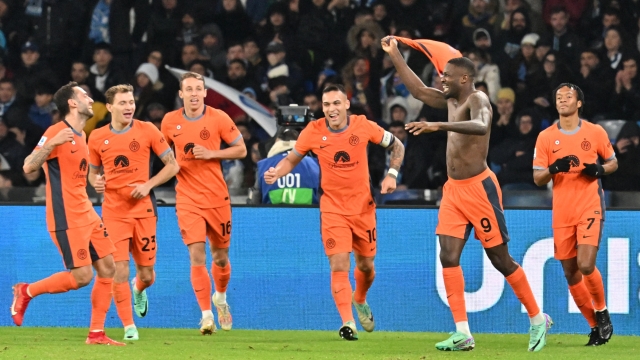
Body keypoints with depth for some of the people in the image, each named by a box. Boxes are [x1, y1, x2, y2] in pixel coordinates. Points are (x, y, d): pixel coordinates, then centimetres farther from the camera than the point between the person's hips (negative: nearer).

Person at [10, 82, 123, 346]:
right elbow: (28, 167, -20)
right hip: (66, 218, -9)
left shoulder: (81, 135, 15)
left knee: (107, 268, 3)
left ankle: (96, 333, 8)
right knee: (82, 276, -12)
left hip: (86, 214, 9)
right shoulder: (57, 132, -12)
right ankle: (26, 292, 6)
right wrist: (52, 143, -32)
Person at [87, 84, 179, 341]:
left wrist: (148, 185, -12)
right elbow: (93, 171, 18)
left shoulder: (147, 131, -2)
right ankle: (129, 326, 0)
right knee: (120, 270, -12)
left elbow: (172, 165, 2)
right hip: (113, 211, 0)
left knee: (146, 274, 5)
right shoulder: (97, 138, 3)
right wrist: (95, 182, -6)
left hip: (143, 209, 0)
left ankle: (139, 290, 43)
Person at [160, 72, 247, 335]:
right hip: (188, 199, 0)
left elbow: (241, 149, -1)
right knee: (197, 257, -13)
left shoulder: (218, 118, -5)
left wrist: (211, 153, -15)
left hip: (217, 197, 0)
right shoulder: (170, 122, 1)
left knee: (220, 257, 10)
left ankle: (220, 298, 40)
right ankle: (207, 315, -9)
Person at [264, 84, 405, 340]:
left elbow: (397, 146, 3)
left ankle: (360, 301, 45)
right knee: (339, 266, -14)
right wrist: (276, 172, -19)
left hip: (363, 206, 1)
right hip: (333, 208, -1)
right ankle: (348, 322, -8)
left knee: (366, 265, 14)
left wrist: (392, 175, -11)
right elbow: (292, 159, 2)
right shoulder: (313, 132, -11)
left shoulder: (364, 126, -11)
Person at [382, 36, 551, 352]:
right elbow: (419, 91, 23)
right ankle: (462, 333, -7)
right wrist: (395, 56, 20)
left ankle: (538, 319, 15)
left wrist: (439, 126, -46)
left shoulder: (477, 99, -15)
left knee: (500, 259, -1)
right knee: (449, 257, -5)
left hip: (478, 187, -8)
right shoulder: (451, 100, 11)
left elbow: (481, 126, -37)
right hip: (453, 189, 8)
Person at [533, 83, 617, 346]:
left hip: (590, 207, -3)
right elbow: (537, 178, 4)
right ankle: (595, 326, 19)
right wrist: (554, 169, -17)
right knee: (571, 273, 4)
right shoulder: (546, 137, 4)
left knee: (585, 265, -19)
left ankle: (602, 313, 7)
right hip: (562, 213, 3)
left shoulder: (595, 132, 1)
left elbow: (613, 162, 13)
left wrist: (599, 170, -9)